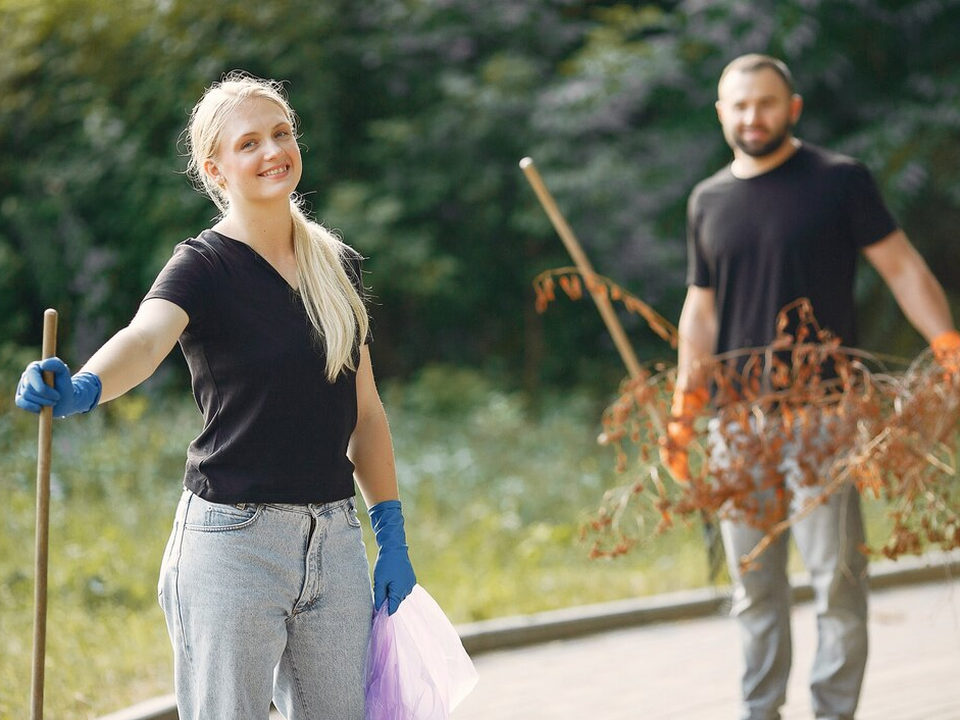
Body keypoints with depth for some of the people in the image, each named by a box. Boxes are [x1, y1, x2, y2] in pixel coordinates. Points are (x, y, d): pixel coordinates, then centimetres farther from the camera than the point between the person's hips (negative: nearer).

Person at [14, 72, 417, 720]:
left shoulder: (338, 265, 10)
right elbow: (146, 337, -29)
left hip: (335, 541, 5)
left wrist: (392, 538, 12)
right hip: (232, 540, -5)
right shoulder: (204, 266, -7)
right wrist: (82, 389, -51)